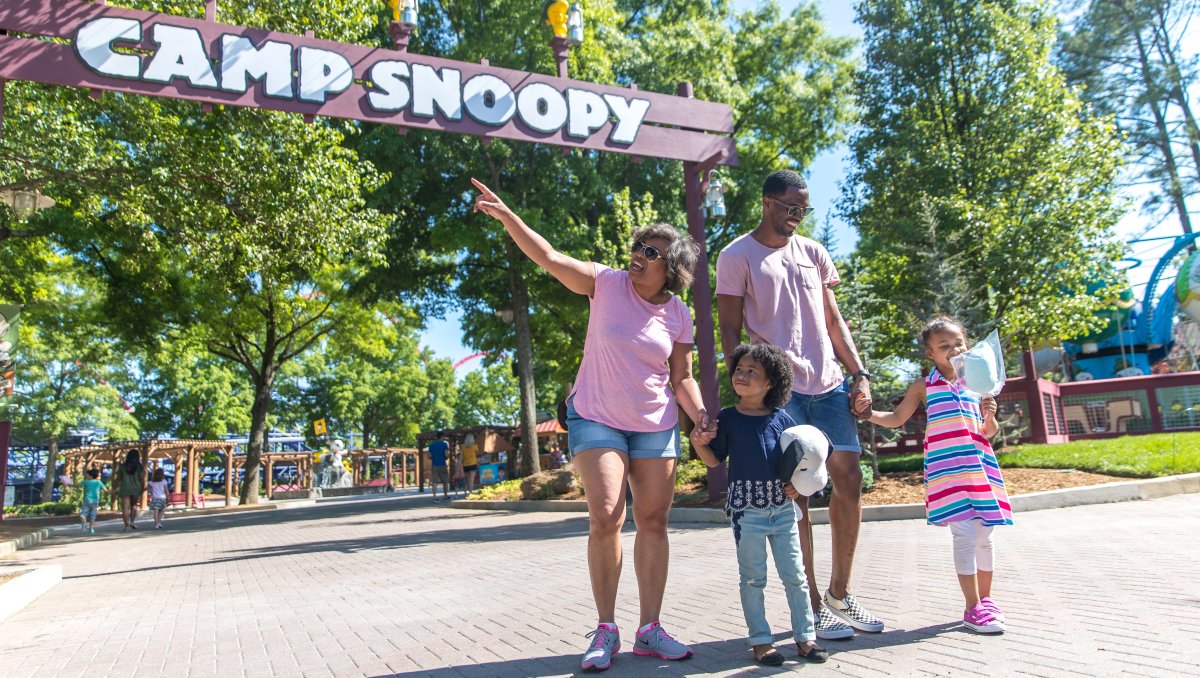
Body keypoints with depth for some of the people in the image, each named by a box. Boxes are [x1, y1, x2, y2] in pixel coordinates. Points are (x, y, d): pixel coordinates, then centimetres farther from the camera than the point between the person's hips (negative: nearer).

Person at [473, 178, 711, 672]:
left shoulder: (678, 315, 0)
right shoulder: (608, 284, -6)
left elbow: (681, 378, 6)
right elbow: (548, 257, -14)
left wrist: (700, 415, -12)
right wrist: (505, 215, -26)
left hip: (655, 426, 3)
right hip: (597, 421, -3)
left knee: (654, 523, 5)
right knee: (605, 520, -10)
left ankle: (649, 630, 18)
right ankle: (605, 630, 7)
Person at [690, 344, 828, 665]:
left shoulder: (781, 419, 2)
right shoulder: (727, 418, -1)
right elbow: (714, 459, 3)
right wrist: (698, 443, -16)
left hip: (782, 507, 2)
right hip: (746, 509, -1)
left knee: (795, 575, 9)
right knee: (752, 578, 6)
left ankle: (805, 636, 22)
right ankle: (760, 640, 17)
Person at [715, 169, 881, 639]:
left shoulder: (814, 253, 16)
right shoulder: (737, 257, 1)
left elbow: (833, 321, 17)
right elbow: (730, 332, -2)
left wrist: (859, 374, 8)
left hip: (829, 384, 6)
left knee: (849, 481, 6)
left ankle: (840, 593, 21)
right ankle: (812, 606, 10)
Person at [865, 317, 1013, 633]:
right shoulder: (924, 387, 6)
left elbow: (988, 432, 17)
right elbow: (896, 419, 11)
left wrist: (990, 415, -4)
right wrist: (866, 412, -4)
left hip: (980, 466, 4)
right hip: (946, 470, -4)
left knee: (985, 535, 10)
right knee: (964, 534, -8)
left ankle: (985, 599, 26)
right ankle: (973, 607, 2)